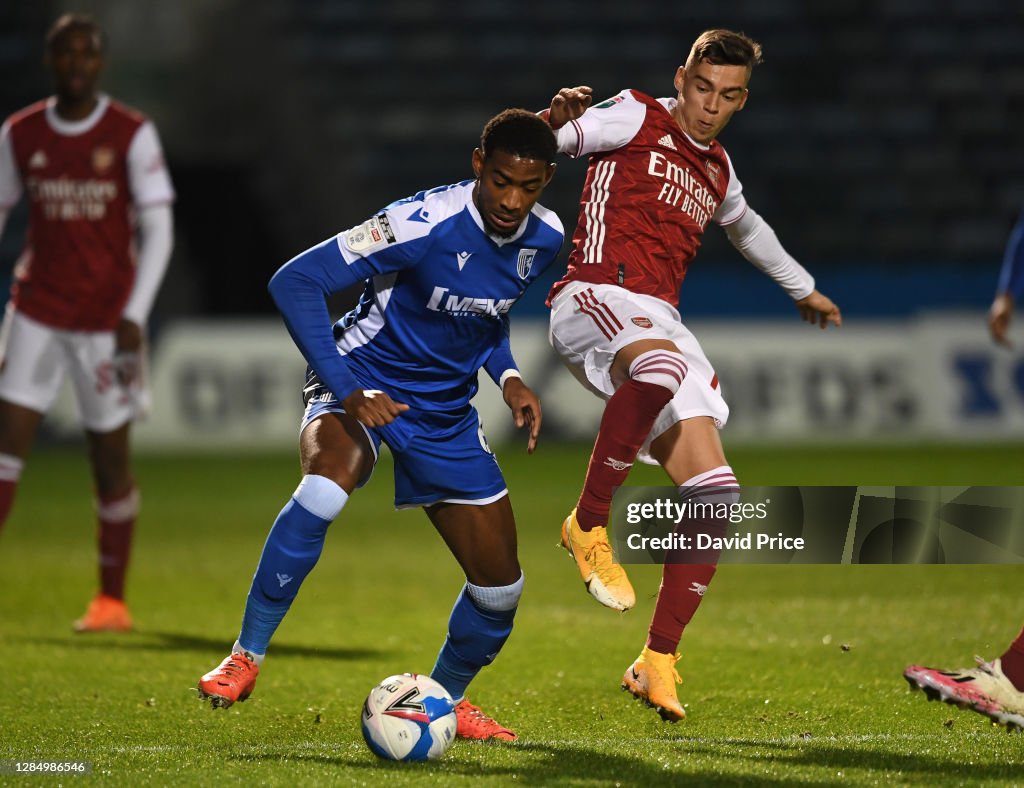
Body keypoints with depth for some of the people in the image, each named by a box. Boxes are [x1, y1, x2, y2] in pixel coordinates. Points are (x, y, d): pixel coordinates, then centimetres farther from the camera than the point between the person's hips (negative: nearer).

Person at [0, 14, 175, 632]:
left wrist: (135, 316, -14)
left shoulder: (132, 134, -5)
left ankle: (113, 600, 16)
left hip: (107, 319, -2)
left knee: (111, 455, 4)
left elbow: (157, 232, -6)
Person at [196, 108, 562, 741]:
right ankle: (246, 657, -25)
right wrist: (347, 392, -27)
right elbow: (295, 281, -23)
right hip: (361, 386, -6)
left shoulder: (543, 239, -4)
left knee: (500, 583, 1)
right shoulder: (425, 223, -25)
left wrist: (507, 376, -1)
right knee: (328, 480, -38)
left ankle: (446, 700, 31)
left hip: (447, 411, 6)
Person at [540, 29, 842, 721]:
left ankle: (657, 661, -1)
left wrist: (803, 288, 60)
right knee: (662, 361, -43)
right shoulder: (635, 119, 6)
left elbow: (746, 226, 47)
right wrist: (555, 119, -25)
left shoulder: (718, 171, 25)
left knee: (715, 494, -9)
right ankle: (589, 525, -26)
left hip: (659, 321, 7)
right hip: (595, 296, -7)